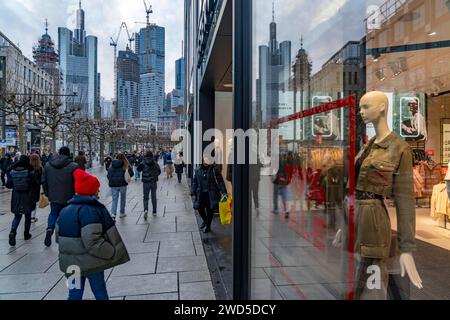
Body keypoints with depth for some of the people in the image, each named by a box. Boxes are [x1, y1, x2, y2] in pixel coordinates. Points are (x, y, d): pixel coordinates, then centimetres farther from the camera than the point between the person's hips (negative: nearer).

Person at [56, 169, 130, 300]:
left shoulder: (64, 211, 5)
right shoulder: (92, 210, -21)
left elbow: (58, 237, 12)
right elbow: (92, 242, -29)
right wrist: (112, 253, -17)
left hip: (71, 263, 6)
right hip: (91, 263, -6)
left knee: (74, 294, 16)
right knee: (100, 292, 12)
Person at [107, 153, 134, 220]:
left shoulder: (112, 165, 5)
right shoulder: (126, 165, -4)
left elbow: (108, 175, 7)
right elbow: (131, 173, -7)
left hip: (113, 185, 2)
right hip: (122, 184, -2)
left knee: (114, 200, 4)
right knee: (123, 199, 14)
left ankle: (113, 214, -12)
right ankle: (122, 213, 23)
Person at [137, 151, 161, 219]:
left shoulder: (143, 163, -7)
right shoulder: (155, 163, -2)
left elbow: (138, 170, 2)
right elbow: (159, 171, 4)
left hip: (146, 181, -1)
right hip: (154, 181, 2)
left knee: (145, 197, 5)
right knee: (154, 196, 13)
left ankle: (146, 209, -19)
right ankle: (154, 212, 18)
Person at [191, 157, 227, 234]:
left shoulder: (214, 169, -5)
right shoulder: (198, 171, 7)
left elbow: (220, 181, -5)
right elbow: (195, 182, 14)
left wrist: (223, 191, -11)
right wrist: (193, 193, 7)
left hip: (211, 194, -4)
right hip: (201, 194, 4)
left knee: (210, 210, 3)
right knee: (200, 208, 5)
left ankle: (208, 226, 21)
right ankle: (205, 221, 36)